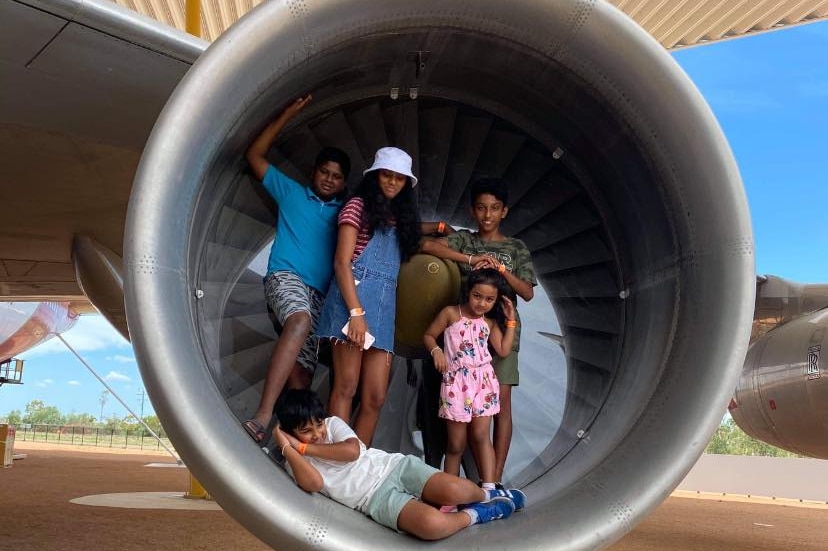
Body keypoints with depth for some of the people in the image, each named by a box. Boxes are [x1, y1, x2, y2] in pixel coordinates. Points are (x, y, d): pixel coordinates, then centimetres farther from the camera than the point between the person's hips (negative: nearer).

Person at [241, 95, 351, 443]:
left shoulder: (344, 212, 23)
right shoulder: (291, 192, 16)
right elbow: (255, 155, 14)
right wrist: (288, 115, 10)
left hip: (321, 293, 5)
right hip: (285, 276, -5)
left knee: (302, 373, -4)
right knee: (300, 321, -37)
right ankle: (262, 417, -47)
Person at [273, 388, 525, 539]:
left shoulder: (332, 423, 8)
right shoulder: (295, 463, 4)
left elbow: (352, 450, -12)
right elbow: (313, 483, -19)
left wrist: (304, 447, -9)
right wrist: (287, 448, -16)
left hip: (392, 465, 3)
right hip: (376, 498, -3)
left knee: (453, 491, -22)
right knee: (431, 524, -32)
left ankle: (486, 495, 14)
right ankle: (475, 515, -2)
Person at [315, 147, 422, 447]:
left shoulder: (399, 218, 24)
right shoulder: (358, 206, 3)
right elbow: (341, 262, -7)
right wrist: (356, 312, -16)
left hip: (384, 307, 7)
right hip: (354, 296, -6)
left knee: (375, 398, 1)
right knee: (346, 388, -9)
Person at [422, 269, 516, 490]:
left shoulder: (490, 323, 12)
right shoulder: (451, 313, 0)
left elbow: (504, 350, 5)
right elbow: (428, 335, 6)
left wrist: (510, 320, 7)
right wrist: (436, 351, -13)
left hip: (483, 381, 3)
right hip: (456, 382, -2)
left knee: (481, 435, -5)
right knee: (456, 444, 1)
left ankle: (489, 487, -8)